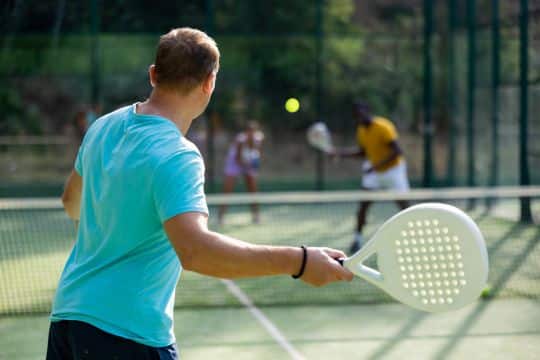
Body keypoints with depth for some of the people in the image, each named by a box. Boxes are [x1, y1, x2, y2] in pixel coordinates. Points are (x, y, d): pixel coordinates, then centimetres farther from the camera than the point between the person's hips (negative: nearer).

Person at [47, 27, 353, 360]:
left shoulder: (103, 127, 5)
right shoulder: (176, 157, -20)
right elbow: (194, 251, -35)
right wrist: (298, 261, -34)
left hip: (67, 313, 8)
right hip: (129, 332, -8)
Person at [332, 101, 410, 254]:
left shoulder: (383, 127, -23)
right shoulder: (361, 130, -1)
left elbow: (397, 151, -26)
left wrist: (377, 165, -32)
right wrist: (341, 153, -3)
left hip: (392, 168, -6)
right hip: (373, 170, 6)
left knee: (403, 204, -5)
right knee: (363, 204, -5)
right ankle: (358, 239, 2)